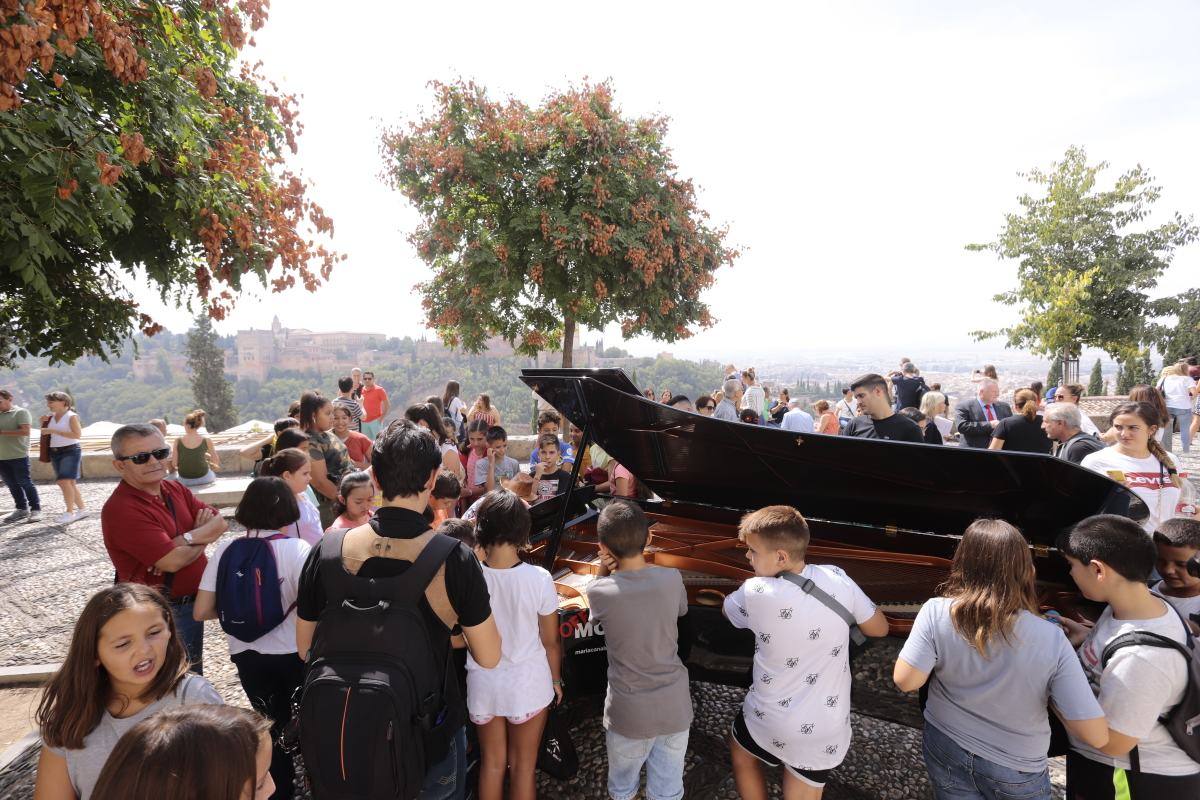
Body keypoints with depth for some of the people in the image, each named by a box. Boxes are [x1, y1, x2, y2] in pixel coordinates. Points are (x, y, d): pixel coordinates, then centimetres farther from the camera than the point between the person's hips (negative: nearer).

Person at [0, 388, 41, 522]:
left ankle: (36, 509, 4)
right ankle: (21, 509, 18)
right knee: (12, 485, 10)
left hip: (18, 456, -6)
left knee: (25, 483, -2)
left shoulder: (21, 412, -4)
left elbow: (25, 431, -15)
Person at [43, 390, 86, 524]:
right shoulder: (51, 417, 11)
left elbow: (77, 435, -19)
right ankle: (81, 508, 19)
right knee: (62, 482, 10)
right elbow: (46, 433, 22)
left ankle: (70, 512, -14)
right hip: (55, 452, 8)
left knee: (66, 481, -17)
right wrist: (43, 423, 4)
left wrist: (54, 431, -20)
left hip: (70, 451, -8)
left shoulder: (71, 416, -9)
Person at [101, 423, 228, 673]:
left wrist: (186, 539, -21)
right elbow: (173, 561, -27)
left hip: (193, 603, 7)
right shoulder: (121, 509, -23)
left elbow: (220, 523, -4)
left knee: (194, 677, 25)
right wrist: (201, 539, -8)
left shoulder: (176, 490, 2)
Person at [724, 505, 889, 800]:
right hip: (826, 730, 3)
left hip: (770, 722, -2)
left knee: (740, 749, 30)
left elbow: (727, 611, 0)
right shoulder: (837, 579, -16)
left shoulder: (756, 593, -24)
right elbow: (879, 628, 0)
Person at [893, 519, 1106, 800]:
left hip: (946, 751, 0)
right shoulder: (1051, 639, -23)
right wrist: (1052, 696, -1)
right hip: (1015, 774, 0)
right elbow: (1097, 736, -20)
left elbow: (905, 681, -19)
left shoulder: (937, 612, -23)